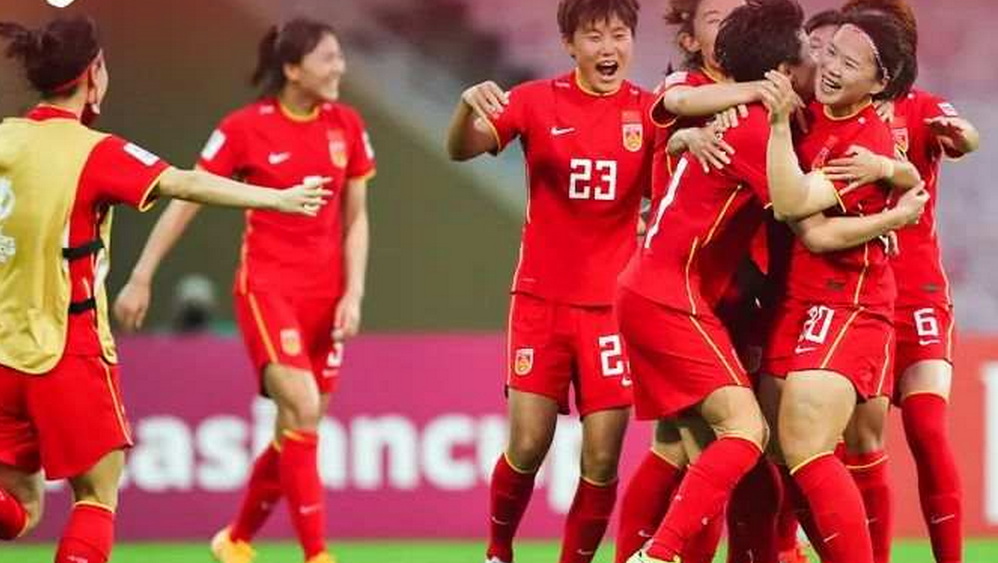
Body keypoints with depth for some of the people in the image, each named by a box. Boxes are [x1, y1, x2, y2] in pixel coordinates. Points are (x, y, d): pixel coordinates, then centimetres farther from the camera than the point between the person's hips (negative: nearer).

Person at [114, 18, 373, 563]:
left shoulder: (347, 126, 3)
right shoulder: (246, 128, -9)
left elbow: (355, 218, 9)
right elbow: (184, 200, -3)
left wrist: (353, 294, -1)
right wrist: (141, 277, -4)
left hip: (325, 294, 5)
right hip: (267, 286, -5)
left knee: (297, 432, 7)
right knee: (302, 408, -21)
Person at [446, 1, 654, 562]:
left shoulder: (648, 111, -1)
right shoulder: (539, 101, -4)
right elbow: (462, 149, -15)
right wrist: (469, 106, -39)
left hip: (612, 302, 1)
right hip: (542, 299, -1)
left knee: (603, 455, -5)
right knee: (528, 445, -5)